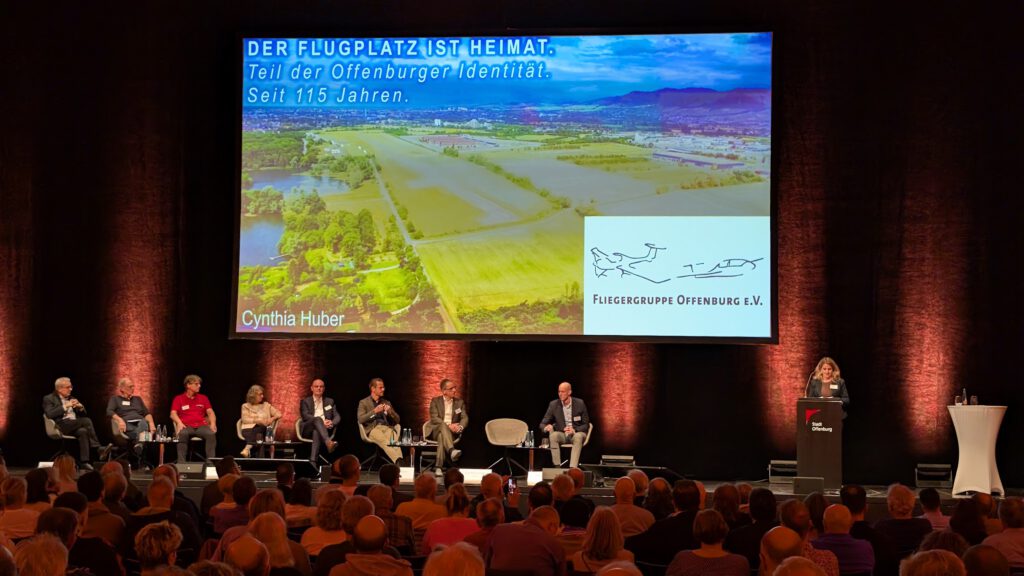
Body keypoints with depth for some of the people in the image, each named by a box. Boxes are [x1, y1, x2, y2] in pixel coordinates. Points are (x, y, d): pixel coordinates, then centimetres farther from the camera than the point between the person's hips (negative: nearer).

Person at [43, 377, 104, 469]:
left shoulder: (71, 399, 25)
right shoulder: (49, 399, 6)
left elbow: (83, 415, 25)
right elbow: (50, 414, -13)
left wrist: (80, 407, 3)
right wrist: (65, 406, -14)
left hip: (75, 425, 6)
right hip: (61, 426, -6)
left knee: (83, 431, -32)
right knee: (87, 421, -29)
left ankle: (85, 462, -38)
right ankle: (98, 449, -27)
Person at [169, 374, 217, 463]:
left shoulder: (203, 398, 20)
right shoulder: (178, 399, 13)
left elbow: (210, 412, 13)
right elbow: (173, 414, 2)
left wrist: (213, 423, -8)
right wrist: (179, 422, -19)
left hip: (201, 426, 2)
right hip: (186, 426, -2)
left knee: (211, 434, -31)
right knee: (182, 434, -38)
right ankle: (181, 463, -37)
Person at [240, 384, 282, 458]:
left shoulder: (266, 405, 21)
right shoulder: (246, 406, 14)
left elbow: (278, 414, 16)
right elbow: (245, 419, -1)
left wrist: (272, 418, -5)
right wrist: (258, 421, -12)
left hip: (263, 429, 1)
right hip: (249, 429, -1)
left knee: (257, 430, -38)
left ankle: (247, 448, -57)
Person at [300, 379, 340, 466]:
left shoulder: (330, 401, 24)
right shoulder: (305, 401, 16)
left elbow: (337, 417, 13)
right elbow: (305, 416, -3)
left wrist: (332, 422, -13)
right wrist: (321, 422, -19)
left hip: (325, 429, 1)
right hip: (308, 430, -1)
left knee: (316, 432, -38)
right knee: (318, 419, -36)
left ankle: (313, 461, -52)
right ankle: (328, 443, -62)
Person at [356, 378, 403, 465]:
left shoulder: (387, 403, 26)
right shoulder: (364, 402, 14)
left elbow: (397, 420, 23)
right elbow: (360, 419, -1)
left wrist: (390, 412, 3)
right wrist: (374, 411, -10)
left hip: (387, 427, 3)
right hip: (373, 429, -3)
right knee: (385, 441, -39)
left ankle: (399, 463, -57)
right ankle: (399, 461, -58)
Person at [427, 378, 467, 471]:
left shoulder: (460, 402, 15)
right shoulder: (435, 401, 7)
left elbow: (465, 418, 4)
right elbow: (434, 418, -6)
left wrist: (460, 427, -21)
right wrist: (448, 425, -22)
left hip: (452, 432, 1)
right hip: (437, 430, -1)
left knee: (441, 436, -37)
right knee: (443, 426, -39)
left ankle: (439, 466, -48)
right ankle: (452, 450, -62)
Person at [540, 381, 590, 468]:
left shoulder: (580, 404, -6)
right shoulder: (553, 405, -3)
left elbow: (586, 425, -2)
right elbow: (543, 424, -1)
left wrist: (575, 430, -23)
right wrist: (546, 427, -27)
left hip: (576, 433, -1)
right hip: (561, 434, 2)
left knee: (578, 437, -36)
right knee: (553, 435, -32)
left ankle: (572, 468, -44)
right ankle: (557, 466, -33)